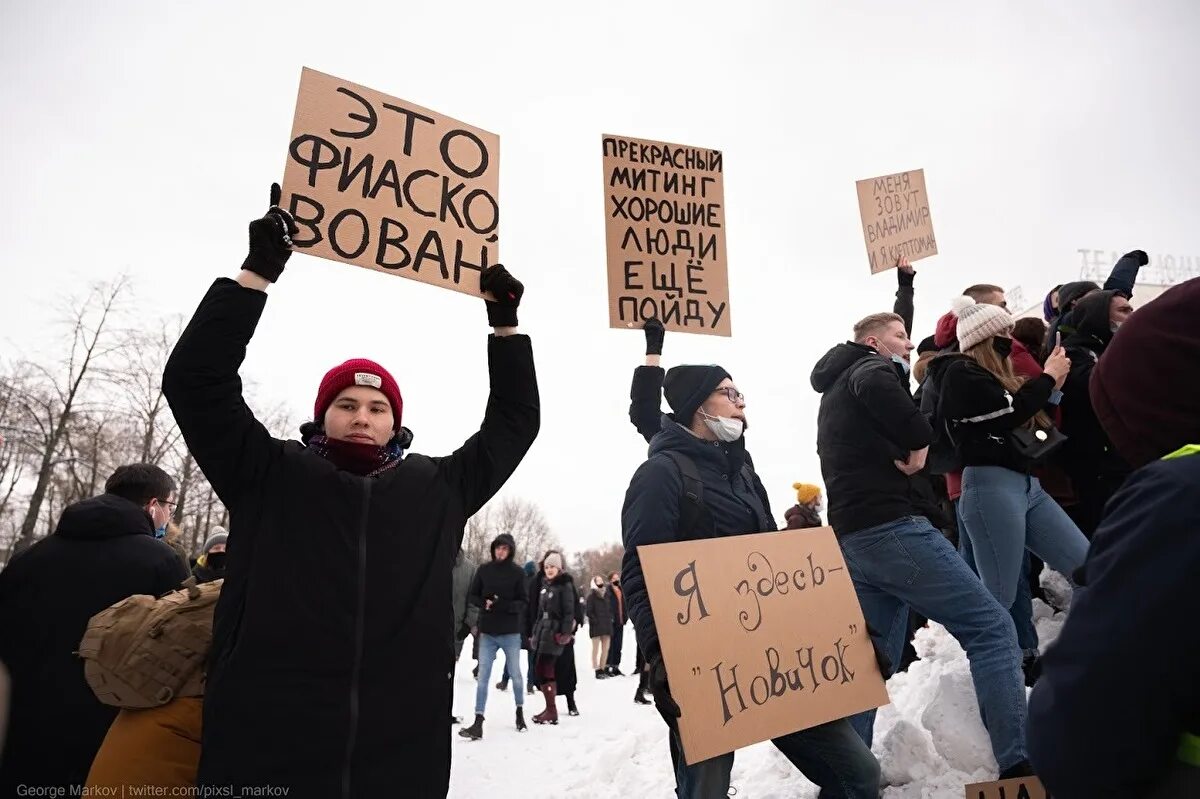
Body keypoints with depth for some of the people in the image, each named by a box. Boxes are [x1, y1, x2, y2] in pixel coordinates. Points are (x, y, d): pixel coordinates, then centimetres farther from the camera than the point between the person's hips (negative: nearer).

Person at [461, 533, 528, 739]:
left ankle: (520, 712, 32)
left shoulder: (518, 572, -5)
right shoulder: (484, 570, 1)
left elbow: (523, 603, -6)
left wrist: (503, 605, -24)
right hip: (487, 632, 1)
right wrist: (484, 603, -15)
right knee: (482, 677, 0)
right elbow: (471, 595, 6)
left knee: (515, 674, 11)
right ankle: (478, 723, 5)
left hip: (511, 633, -1)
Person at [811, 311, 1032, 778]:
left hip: (851, 538, 9)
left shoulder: (835, 396, 29)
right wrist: (919, 440, -13)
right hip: (889, 527, -9)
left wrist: (904, 453, 11)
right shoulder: (871, 368, 2)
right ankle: (1019, 763, -5)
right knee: (990, 627, -3)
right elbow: (877, 386, -24)